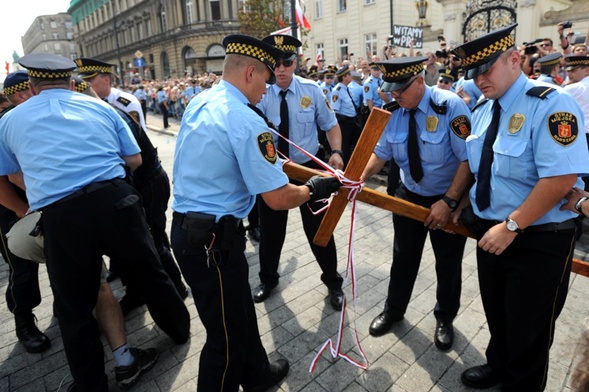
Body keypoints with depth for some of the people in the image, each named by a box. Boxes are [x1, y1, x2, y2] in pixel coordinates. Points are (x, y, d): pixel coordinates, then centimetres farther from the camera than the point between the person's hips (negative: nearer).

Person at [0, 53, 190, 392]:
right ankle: (181, 329, 42)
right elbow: (135, 160, 15)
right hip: (116, 199, 1)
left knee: (75, 308, 16)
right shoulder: (100, 106, 14)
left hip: (60, 216, 0)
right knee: (151, 269, 22)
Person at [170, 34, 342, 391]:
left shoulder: (199, 103, 7)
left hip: (186, 229, 10)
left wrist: (268, 162, 26)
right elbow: (278, 198, -22)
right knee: (226, 331, 10)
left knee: (240, 310, 26)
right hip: (212, 240, -10)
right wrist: (315, 189, -3)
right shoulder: (246, 121, -21)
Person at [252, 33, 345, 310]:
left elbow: (330, 124, 1)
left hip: (308, 167, 0)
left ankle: (333, 282, 32)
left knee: (318, 228, 9)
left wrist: (336, 151, -17)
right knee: (270, 228, 14)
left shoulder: (311, 90, -5)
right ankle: (268, 279, 41)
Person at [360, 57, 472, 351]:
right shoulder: (394, 111, -8)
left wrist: (448, 202, -27)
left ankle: (445, 318, 39)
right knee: (403, 257, 16)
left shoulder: (450, 106, -22)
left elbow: (469, 159, -23)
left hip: (449, 198, -3)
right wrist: (360, 180, -12)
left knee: (448, 263, 14)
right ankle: (393, 311, 37)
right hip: (409, 195, 4)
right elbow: (381, 153, 3)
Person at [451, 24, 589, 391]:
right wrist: (463, 207, 9)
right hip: (490, 230, 7)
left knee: (527, 327, 11)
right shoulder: (483, 109, 6)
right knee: (496, 313, 24)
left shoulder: (551, 103, -19)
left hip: (538, 240, -7)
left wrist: (511, 226, -25)